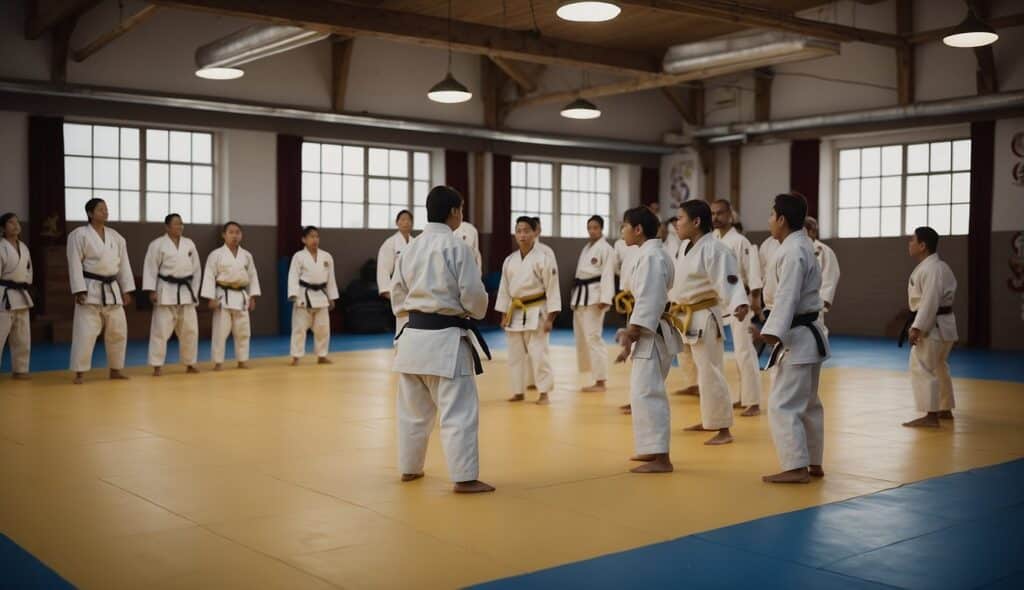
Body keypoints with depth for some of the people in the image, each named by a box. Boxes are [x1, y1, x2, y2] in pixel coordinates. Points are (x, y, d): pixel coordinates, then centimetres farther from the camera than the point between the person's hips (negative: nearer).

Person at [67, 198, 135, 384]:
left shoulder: (116, 236, 10)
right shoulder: (79, 235, -7)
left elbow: (124, 264, 11)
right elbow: (75, 265, -10)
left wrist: (126, 290, 8)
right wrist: (79, 291, -16)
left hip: (112, 289, 6)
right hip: (90, 289, -6)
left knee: (118, 331, 10)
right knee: (85, 332, -9)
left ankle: (115, 369, 23)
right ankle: (80, 373, 0)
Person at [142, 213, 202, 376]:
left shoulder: (189, 244, 8)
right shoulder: (157, 244, -5)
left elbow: (197, 268, 12)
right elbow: (150, 268, -5)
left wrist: (194, 291, 8)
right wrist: (151, 291, -11)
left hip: (186, 291, 5)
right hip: (166, 291, -4)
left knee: (190, 329, 9)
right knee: (161, 329, -5)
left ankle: (189, 363, 22)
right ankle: (157, 366, 3)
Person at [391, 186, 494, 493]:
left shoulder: (410, 249, 7)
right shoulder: (457, 247, -12)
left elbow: (397, 296, 13)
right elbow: (474, 295, -12)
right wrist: (477, 313, 9)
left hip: (413, 335, 7)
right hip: (446, 337, -7)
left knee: (414, 409, 18)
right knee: (459, 410, -3)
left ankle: (410, 468, 29)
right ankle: (464, 477, -2)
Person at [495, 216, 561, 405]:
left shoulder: (544, 259, -9)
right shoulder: (509, 261, 6)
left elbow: (552, 289, -9)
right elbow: (504, 289, 12)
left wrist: (550, 317, -12)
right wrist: (504, 315, 10)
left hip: (536, 312, -5)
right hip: (515, 313, 5)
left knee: (538, 353, -6)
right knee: (515, 355, 10)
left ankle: (544, 393, 5)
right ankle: (518, 391, 21)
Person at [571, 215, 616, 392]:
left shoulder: (606, 248, -8)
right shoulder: (587, 247, 18)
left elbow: (608, 275, -16)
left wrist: (605, 299, -24)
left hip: (594, 295, -9)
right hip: (581, 294, 9)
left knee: (593, 337, -11)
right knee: (581, 336, 11)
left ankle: (601, 381, -8)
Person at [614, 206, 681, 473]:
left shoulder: (650, 256, -17)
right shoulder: (656, 253, 14)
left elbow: (649, 302, -22)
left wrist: (631, 335, -20)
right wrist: (632, 331, 16)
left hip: (650, 335, -11)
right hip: (654, 332, 11)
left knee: (646, 393, -11)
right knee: (648, 392, 19)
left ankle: (661, 458, -10)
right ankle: (653, 448, 30)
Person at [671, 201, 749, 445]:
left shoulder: (715, 248, -18)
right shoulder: (689, 249, 13)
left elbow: (727, 281, -28)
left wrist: (740, 304, -43)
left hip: (705, 317, -9)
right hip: (690, 318, 10)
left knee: (710, 373, -7)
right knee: (703, 371, 19)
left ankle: (724, 430, 0)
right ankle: (709, 420, 31)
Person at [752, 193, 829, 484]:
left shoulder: (792, 251, -19)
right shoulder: (801, 245, 12)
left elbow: (787, 298, -28)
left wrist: (773, 332, -34)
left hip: (798, 337, -11)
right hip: (808, 334, 11)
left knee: (783, 404, -9)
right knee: (808, 403, 17)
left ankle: (796, 467, -8)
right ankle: (813, 463, 25)